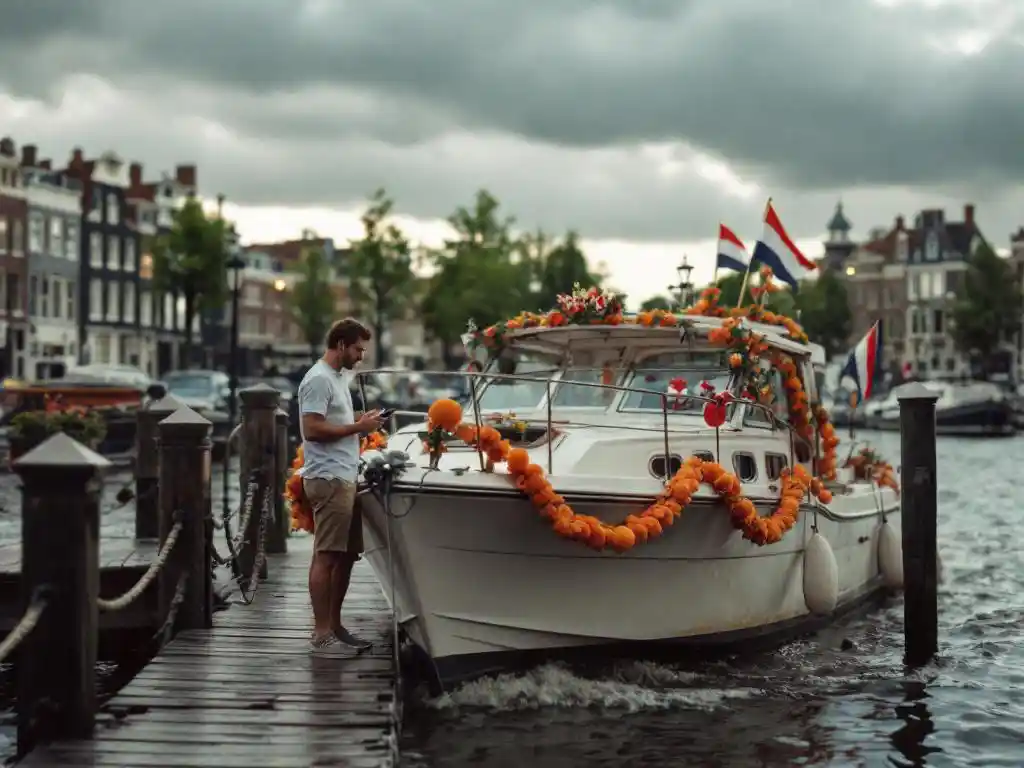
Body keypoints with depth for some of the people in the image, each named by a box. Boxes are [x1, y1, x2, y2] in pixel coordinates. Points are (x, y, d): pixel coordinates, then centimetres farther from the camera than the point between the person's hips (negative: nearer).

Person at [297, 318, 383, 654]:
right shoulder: (319, 379, -13)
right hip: (328, 479, -10)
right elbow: (313, 430, -20)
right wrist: (357, 427, -15)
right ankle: (321, 635, -5)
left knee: (346, 554, 13)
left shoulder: (338, 377, 19)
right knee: (326, 557, -8)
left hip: (344, 478, 10)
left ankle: (334, 625, 21)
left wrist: (360, 421, 11)